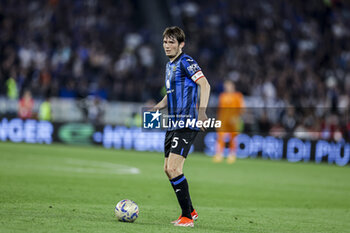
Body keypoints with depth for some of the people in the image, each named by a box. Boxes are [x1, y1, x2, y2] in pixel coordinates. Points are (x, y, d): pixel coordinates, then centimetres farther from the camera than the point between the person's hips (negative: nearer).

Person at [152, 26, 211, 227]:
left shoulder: (186, 62, -9)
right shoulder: (170, 65, 19)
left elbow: (205, 84, -19)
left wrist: (202, 110, -30)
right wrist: (157, 108, 16)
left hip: (186, 124, -10)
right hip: (173, 123, 10)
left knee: (173, 169, -17)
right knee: (169, 170, 12)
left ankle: (187, 217, -12)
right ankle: (190, 211, 24)